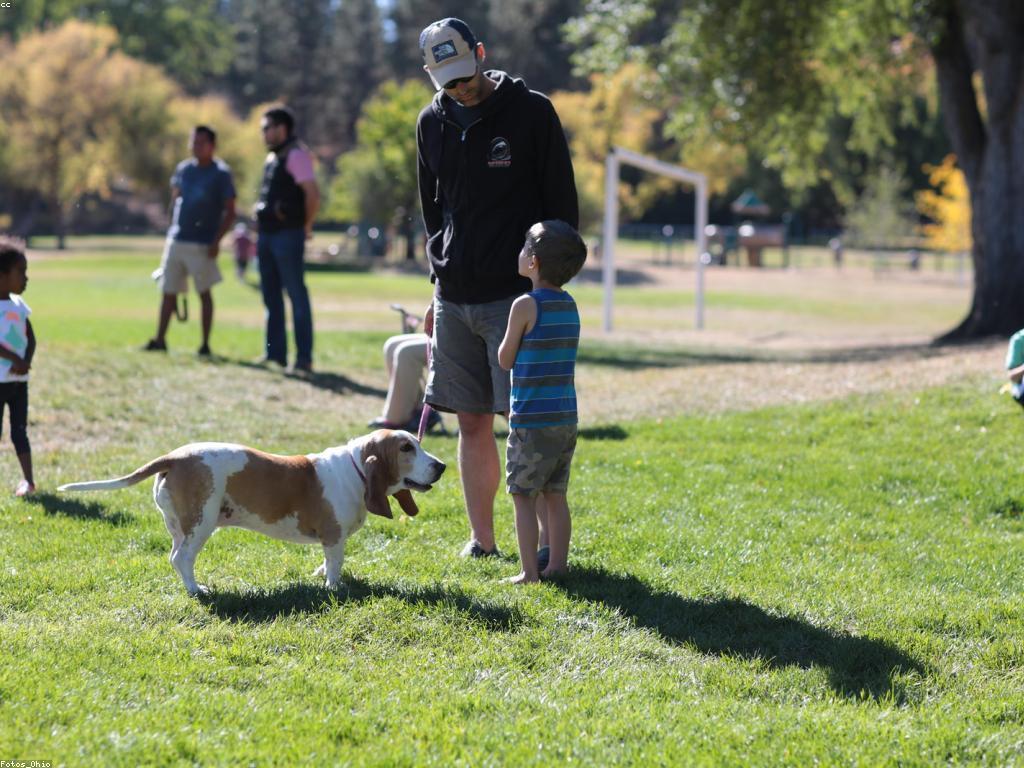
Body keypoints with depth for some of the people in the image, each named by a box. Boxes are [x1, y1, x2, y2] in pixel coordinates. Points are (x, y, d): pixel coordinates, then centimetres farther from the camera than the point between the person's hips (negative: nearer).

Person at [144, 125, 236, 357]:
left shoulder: (221, 173, -6)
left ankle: (205, 344, 5)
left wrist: (217, 240, -15)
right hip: (176, 240, 5)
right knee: (168, 292, 5)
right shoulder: (183, 169, 10)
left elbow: (230, 212, -7)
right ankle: (159, 340, 10)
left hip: (202, 244, -5)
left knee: (204, 293, 0)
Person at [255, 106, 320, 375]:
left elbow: (312, 194, -20)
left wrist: (306, 225, -10)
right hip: (267, 234, 10)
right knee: (271, 295, 12)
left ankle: (304, 358, -6)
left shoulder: (296, 155, -11)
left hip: (287, 235, -10)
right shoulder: (272, 158, 18)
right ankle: (275, 353, 18)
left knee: (296, 295, -7)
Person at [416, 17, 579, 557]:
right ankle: (481, 540, 16)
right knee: (472, 423, 8)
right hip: (455, 299, 5)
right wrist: (440, 281, 14)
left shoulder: (531, 112, -5)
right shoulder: (433, 122, 9)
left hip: (515, 296, -5)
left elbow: (562, 204, -3)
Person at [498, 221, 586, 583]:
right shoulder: (570, 306, 8)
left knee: (524, 497, 0)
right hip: (566, 417, 7)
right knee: (556, 495, 13)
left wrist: (508, 332, 12)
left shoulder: (525, 306, -13)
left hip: (531, 420, -7)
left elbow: (505, 360, -3)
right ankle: (558, 565, 15)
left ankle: (529, 572, -1)